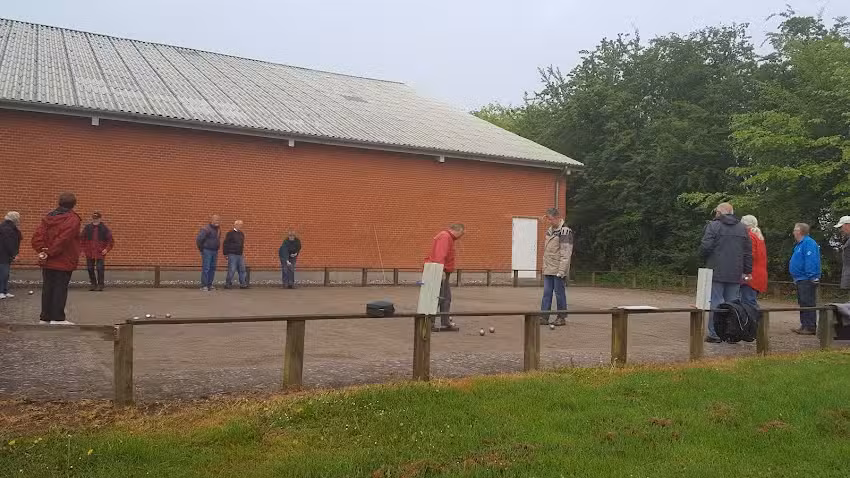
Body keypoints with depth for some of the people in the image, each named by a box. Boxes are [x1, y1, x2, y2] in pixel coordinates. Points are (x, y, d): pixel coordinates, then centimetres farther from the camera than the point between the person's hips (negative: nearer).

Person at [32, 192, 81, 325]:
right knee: (60, 289, -2)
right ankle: (57, 318, -1)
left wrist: (42, 250, -8)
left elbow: (37, 237, -1)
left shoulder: (48, 217, 11)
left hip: (47, 263, 6)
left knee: (47, 289, 11)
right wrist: (49, 253, -13)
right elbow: (63, 239, -20)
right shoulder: (72, 219, -10)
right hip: (64, 262, -6)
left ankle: (45, 317, 17)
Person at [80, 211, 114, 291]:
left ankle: (100, 285, 0)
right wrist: (83, 248, 5)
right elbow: (82, 238, 14)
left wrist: (107, 249, -8)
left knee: (99, 268, -7)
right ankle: (93, 284, 17)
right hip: (89, 252, 3)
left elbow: (111, 241, 3)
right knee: (90, 269, 6)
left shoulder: (104, 228, 2)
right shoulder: (87, 227, 7)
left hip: (100, 252, -3)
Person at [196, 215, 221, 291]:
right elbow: (198, 239, -19)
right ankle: (203, 286, -4)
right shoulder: (206, 229, -14)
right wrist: (201, 248, -9)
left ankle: (209, 285, 13)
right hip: (206, 251, -8)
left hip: (214, 251, 8)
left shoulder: (218, 230, 12)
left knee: (212, 268, 7)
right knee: (205, 268, -7)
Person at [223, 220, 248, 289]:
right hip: (232, 255, -7)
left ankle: (242, 284, 11)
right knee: (231, 270, -7)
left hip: (240, 255, 7)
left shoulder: (242, 234, 15)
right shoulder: (230, 233, -6)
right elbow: (225, 244, -5)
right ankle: (227, 284, 3)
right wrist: (225, 253, -6)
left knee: (242, 270, 6)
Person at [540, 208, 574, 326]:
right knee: (546, 293, 4)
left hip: (558, 270, -7)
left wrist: (561, 270, -19)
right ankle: (544, 316, 5)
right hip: (548, 269, 8)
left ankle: (562, 317, 10)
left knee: (559, 293, 0)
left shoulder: (565, 231, -12)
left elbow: (565, 254, -16)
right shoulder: (550, 230, 15)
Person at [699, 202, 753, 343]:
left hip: (716, 272, -5)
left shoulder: (713, 226, -3)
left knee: (715, 303, -3)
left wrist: (704, 257, 10)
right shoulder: (743, 228, 14)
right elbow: (748, 252, 13)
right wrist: (747, 271, 15)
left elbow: (705, 247, -11)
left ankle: (715, 334, -3)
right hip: (735, 274, 5)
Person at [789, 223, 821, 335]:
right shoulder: (800, 244, 18)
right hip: (801, 280, 11)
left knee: (808, 304, -8)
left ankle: (810, 327, -6)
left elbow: (811, 261, -23)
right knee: (803, 304, 14)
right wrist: (795, 279, 22)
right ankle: (804, 326, 21)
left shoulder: (808, 243, -15)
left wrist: (810, 277, -26)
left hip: (807, 280, -11)